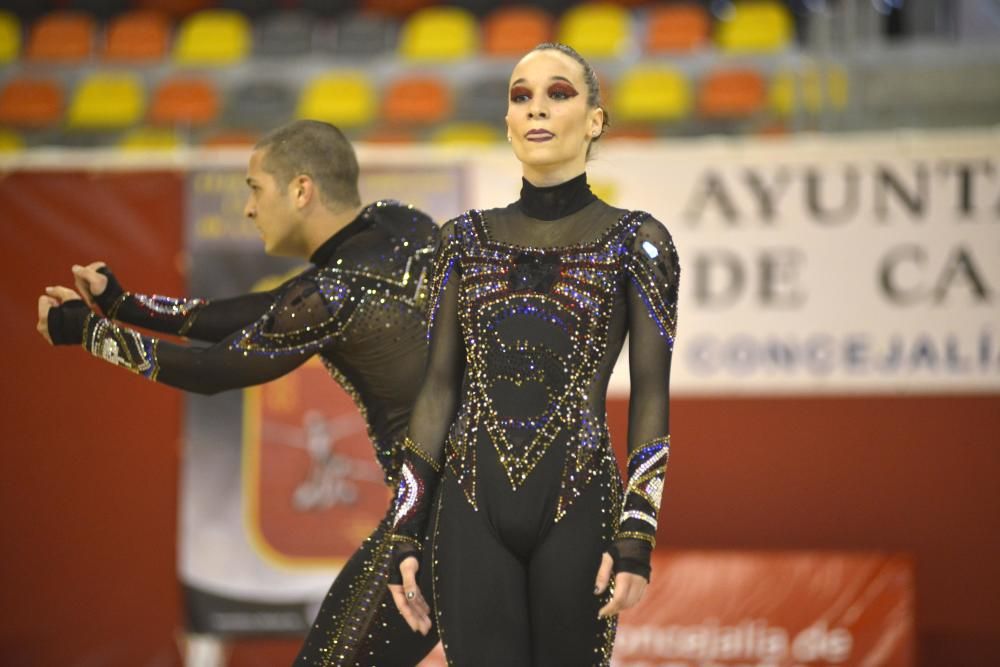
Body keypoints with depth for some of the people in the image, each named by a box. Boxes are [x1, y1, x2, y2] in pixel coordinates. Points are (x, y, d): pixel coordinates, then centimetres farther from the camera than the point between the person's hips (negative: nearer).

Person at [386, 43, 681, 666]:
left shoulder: (635, 241, 2)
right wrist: (405, 534, 5)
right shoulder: (467, 239, 11)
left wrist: (637, 538, -10)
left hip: (577, 505, -2)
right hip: (472, 509, 2)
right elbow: (439, 387, 11)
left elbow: (652, 397, -1)